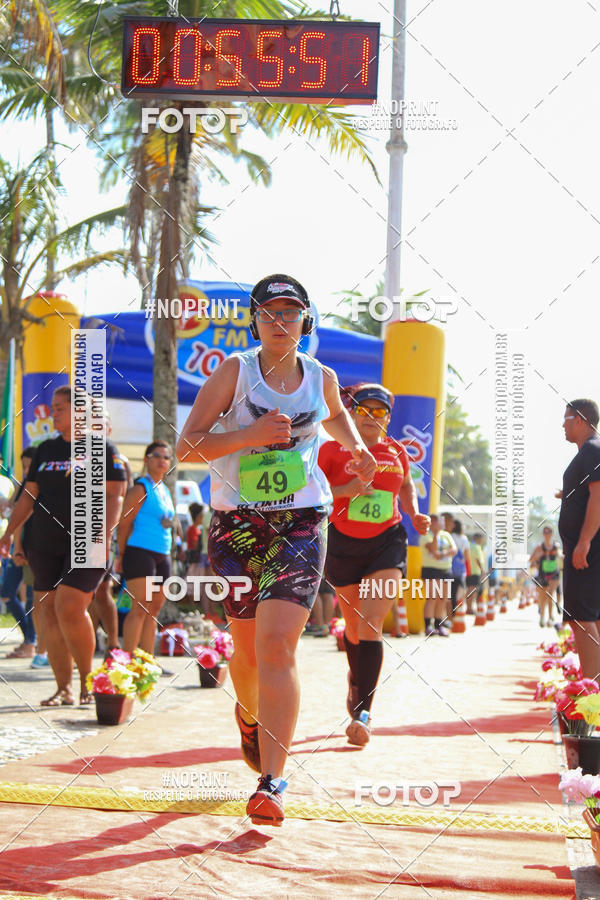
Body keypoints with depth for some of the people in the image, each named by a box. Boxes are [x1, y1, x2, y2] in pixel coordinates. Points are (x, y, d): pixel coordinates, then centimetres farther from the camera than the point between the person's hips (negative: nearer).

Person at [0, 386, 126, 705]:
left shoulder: (103, 449, 2)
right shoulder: (46, 449, 17)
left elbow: (114, 496, -4)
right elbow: (28, 496, 19)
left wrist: (105, 529, -19)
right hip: (44, 544, 6)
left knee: (69, 607, -18)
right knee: (49, 611, 1)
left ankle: (88, 679, 0)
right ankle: (64, 688, 6)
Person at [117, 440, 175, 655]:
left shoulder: (165, 490, 20)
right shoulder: (141, 488, -5)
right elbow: (124, 524, -8)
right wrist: (122, 556, -9)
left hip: (162, 556, 8)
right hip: (140, 552, -8)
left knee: (154, 609, 7)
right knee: (140, 607, -14)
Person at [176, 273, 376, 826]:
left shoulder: (321, 378, 6)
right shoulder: (235, 371, -4)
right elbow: (187, 447, -9)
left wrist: (356, 447, 14)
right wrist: (252, 434, -20)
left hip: (301, 525, 0)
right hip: (236, 524, 0)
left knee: (277, 645, -16)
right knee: (247, 647, 12)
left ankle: (271, 783, -19)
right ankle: (248, 712, 48)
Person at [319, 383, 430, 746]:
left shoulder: (396, 451, 5)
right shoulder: (333, 449, -4)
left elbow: (407, 486, 24)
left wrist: (415, 515, 6)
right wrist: (346, 490, -21)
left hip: (387, 542, 0)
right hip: (343, 543, 0)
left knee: (371, 623, -16)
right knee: (354, 625, 13)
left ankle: (363, 711, -21)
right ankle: (357, 680, 44)